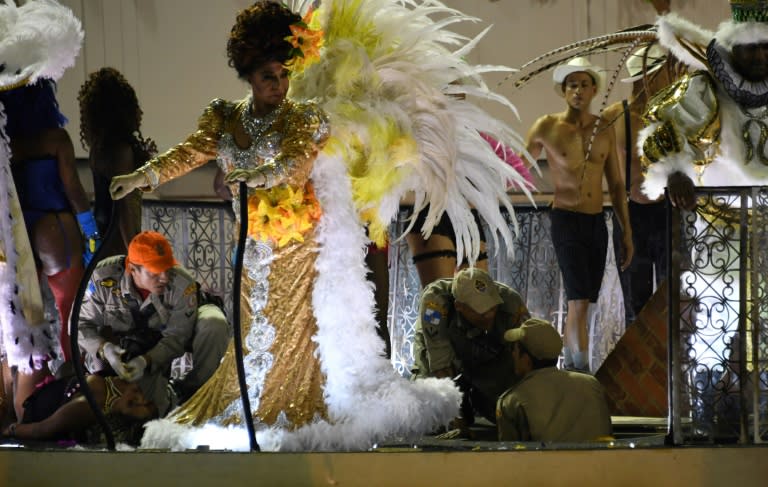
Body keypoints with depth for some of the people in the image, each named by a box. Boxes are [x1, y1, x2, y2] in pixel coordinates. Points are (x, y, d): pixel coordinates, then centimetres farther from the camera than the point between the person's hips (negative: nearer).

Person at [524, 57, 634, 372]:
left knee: (580, 301, 9)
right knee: (580, 300, -16)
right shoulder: (547, 128, -3)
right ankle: (582, 370, -18)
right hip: (566, 221, -4)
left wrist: (626, 231, 9)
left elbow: (616, 185, 12)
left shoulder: (605, 131, 7)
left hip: (597, 223, 4)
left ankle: (568, 364, 20)